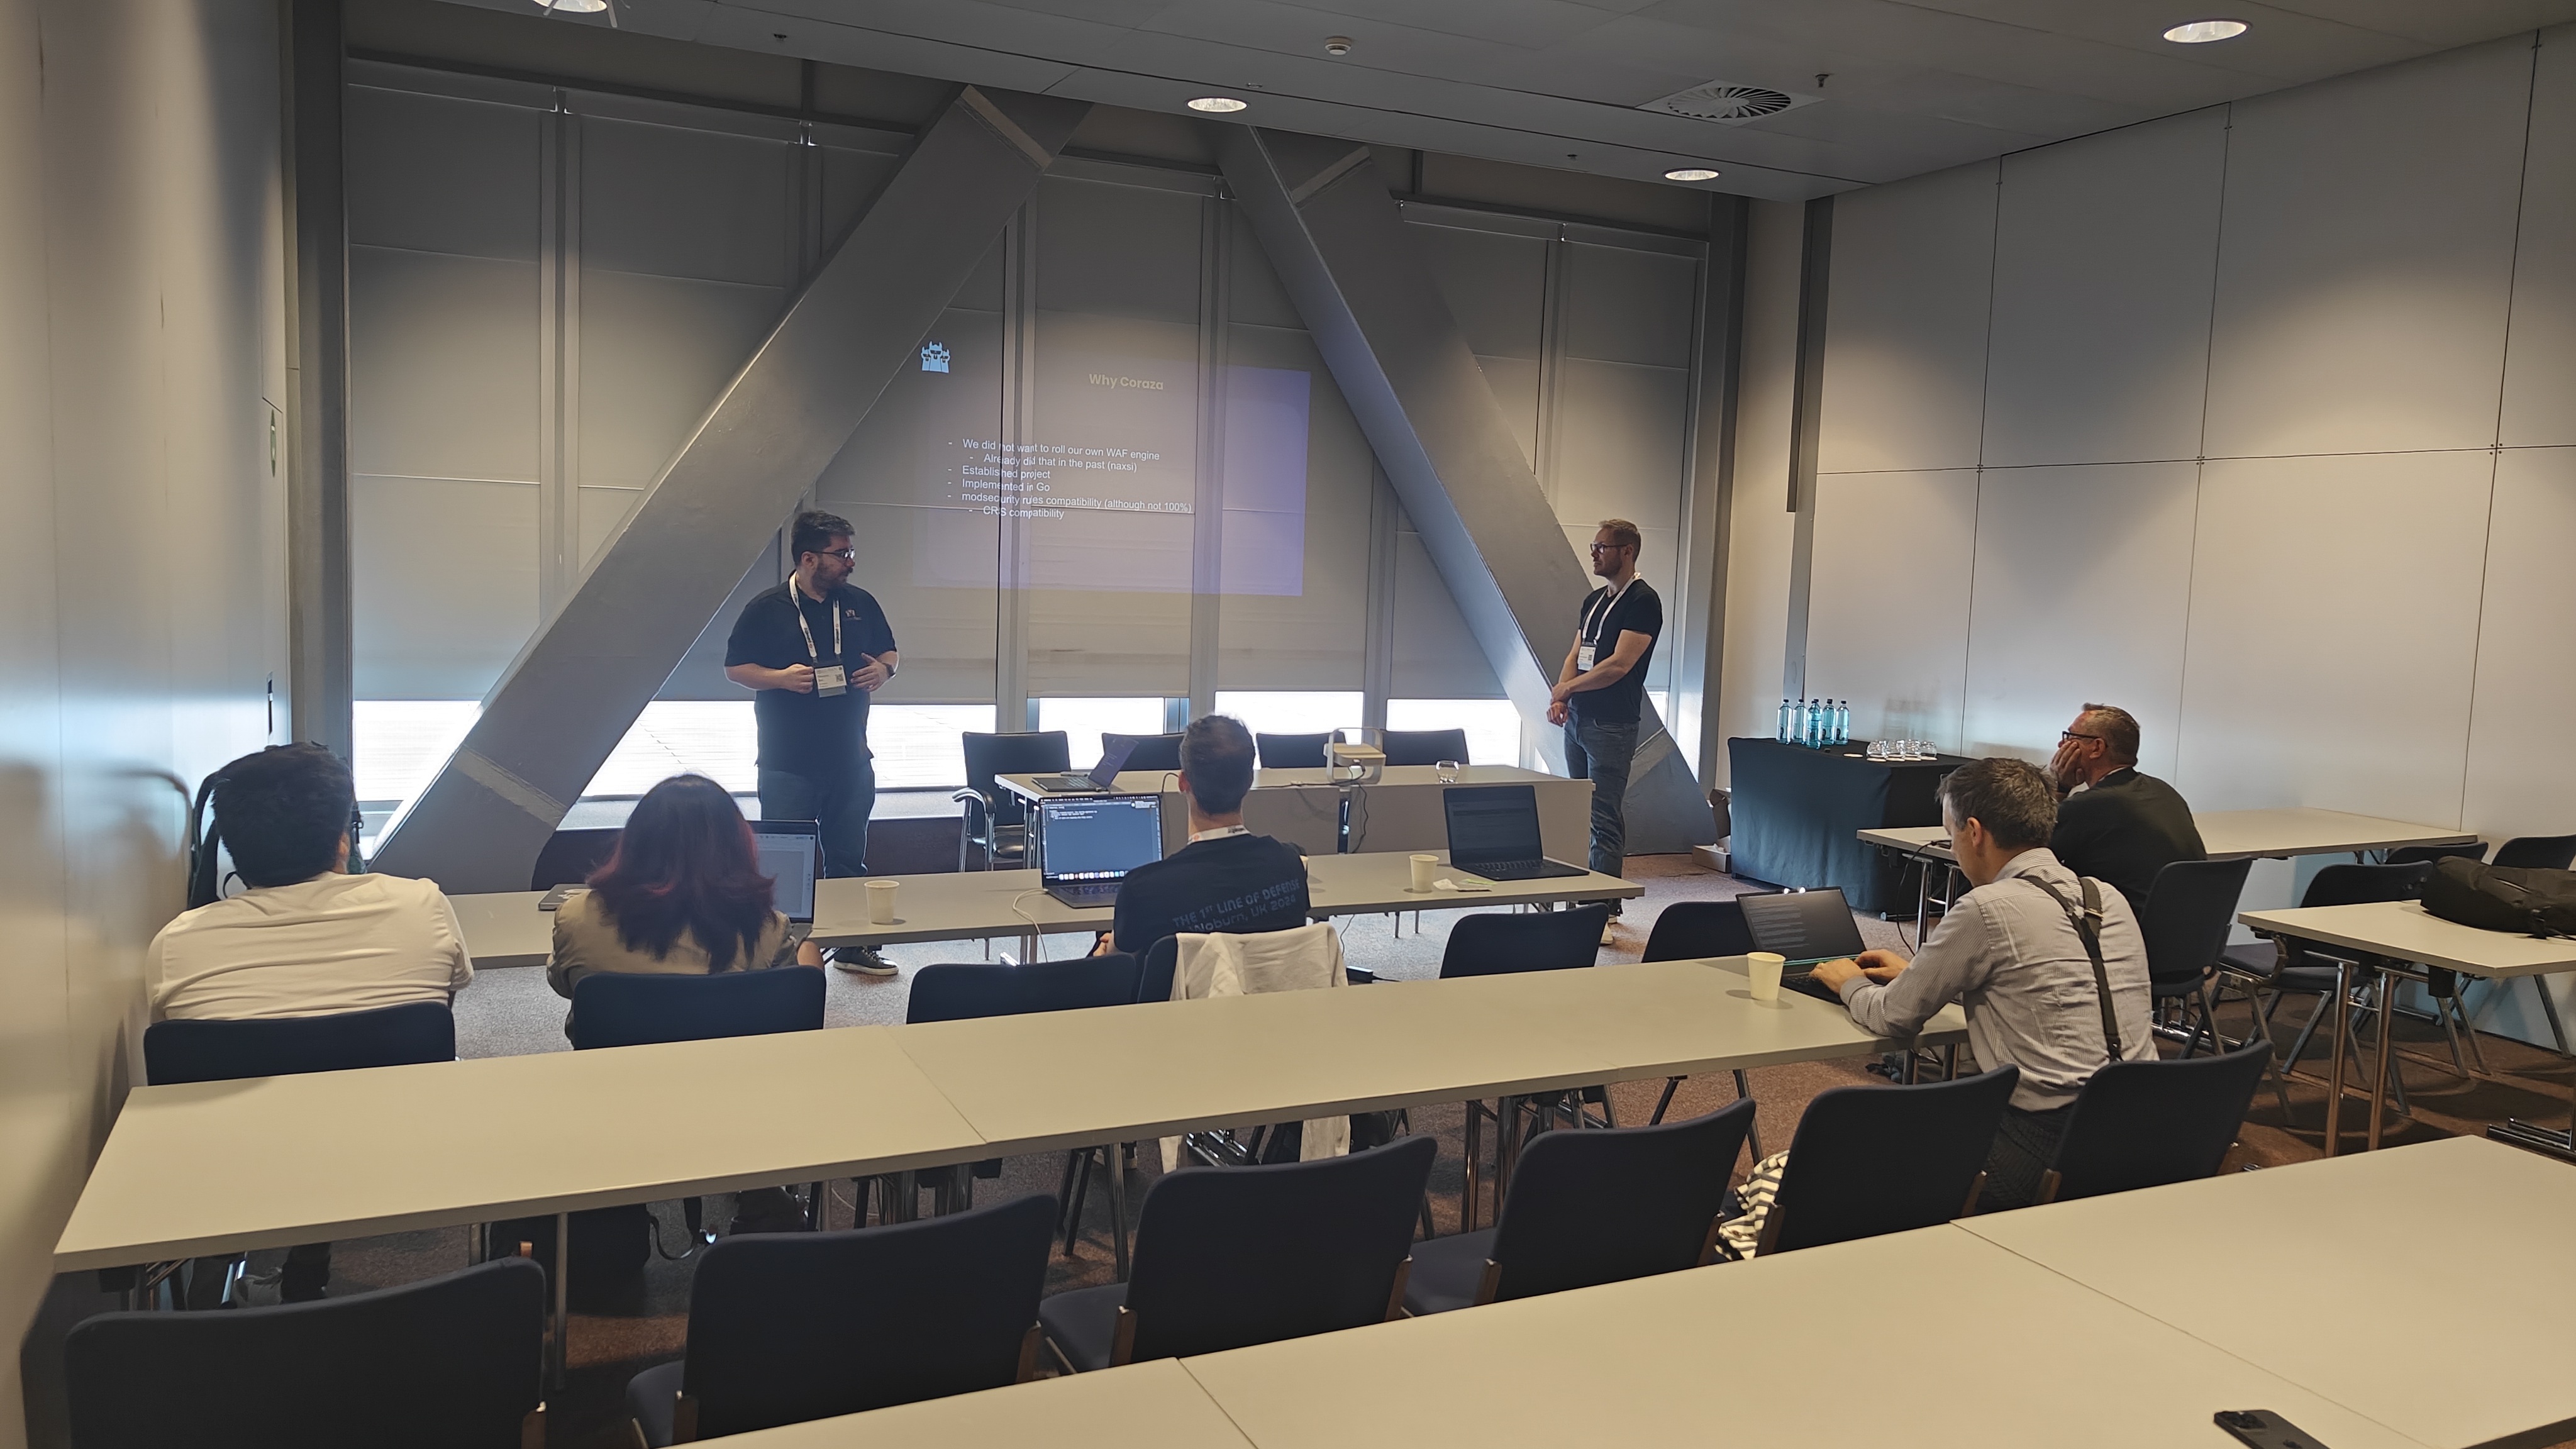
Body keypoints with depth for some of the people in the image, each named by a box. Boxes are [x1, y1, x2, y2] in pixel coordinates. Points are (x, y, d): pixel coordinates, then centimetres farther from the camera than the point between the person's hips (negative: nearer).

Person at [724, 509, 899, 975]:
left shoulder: (860, 603, 7)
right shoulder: (766, 609, -4)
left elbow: (890, 652, 18)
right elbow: (735, 668, -1)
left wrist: (883, 670, -5)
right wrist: (781, 678, -18)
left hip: (850, 760, 4)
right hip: (788, 765, -4)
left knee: (849, 858, 12)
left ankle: (852, 946, 24)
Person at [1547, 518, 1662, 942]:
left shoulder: (1643, 601, -9)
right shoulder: (1594, 599, 17)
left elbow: (1619, 664, -17)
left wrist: (1567, 688, -7)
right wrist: (1560, 699, -1)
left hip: (1611, 726, -8)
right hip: (1578, 720, 8)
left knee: (1605, 820, -8)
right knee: (1585, 816, 10)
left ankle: (1605, 911, -6)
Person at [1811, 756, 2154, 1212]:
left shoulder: (1986, 909, -13)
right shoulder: (2109, 898, 9)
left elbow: (1893, 1018, -4)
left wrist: (1850, 984, 18)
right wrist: (1914, 973, 32)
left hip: (2050, 1143, -8)